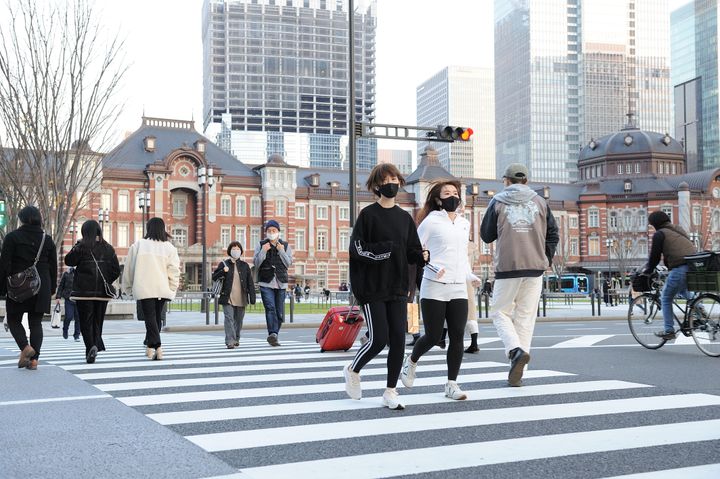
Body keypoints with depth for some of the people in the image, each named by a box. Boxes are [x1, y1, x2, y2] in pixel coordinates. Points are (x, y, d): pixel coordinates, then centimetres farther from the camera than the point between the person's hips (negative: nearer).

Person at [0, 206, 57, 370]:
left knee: (14, 320, 10)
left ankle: (25, 347, -14)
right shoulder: (47, 240, 7)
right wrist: (52, 289, 16)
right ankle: (34, 359, 0)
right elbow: (53, 267, 9)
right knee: (36, 322, 6)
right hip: (41, 288, 3)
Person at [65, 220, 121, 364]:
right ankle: (97, 345, 9)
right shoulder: (108, 248, 4)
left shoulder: (82, 246, -8)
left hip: (84, 291, -3)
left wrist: (76, 247, 6)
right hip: (102, 292, 3)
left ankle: (91, 346, -18)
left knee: (86, 321, 0)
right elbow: (116, 270, 3)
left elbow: (69, 261, 0)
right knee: (98, 321, 14)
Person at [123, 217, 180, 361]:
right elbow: (174, 270, -3)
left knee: (150, 317, -2)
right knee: (157, 317, 16)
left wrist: (128, 286, 18)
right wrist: (172, 289, 5)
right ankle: (150, 346, 25)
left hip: (144, 288, -2)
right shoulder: (169, 247, 2)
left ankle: (156, 347, -18)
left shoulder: (138, 245, 1)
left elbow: (129, 267, 6)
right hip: (163, 289, 2)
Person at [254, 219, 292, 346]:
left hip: (281, 283, 3)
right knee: (270, 308, -20)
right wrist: (263, 251, -11)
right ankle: (273, 334, -30)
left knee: (279, 312, 3)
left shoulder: (285, 245, 11)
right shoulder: (261, 245, 7)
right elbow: (256, 264, 1)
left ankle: (273, 336, 15)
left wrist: (281, 251, -8)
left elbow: (289, 263, 3)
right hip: (266, 283, -2)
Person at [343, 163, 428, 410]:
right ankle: (352, 370, 23)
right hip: (373, 288, -5)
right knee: (379, 339, -6)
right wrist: (386, 249, -20)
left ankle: (390, 392, 12)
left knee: (398, 340, 0)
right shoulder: (368, 214, -4)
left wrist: (422, 256, -9)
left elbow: (412, 251, 13)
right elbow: (357, 249, -10)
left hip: (397, 288, 5)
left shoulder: (404, 217, 12)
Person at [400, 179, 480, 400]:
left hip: (458, 289, 5)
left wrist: (471, 276, 12)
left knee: (457, 337, -2)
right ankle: (411, 361, 29)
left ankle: (451, 384, 7)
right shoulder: (431, 221, -3)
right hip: (434, 289, -5)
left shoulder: (464, 224, 15)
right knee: (433, 336, -1)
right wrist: (431, 268, -17)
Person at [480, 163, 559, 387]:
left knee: (501, 312, 11)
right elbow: (553, 234, 8)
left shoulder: (498, 202, 1)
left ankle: (516, 349, -15)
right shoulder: (540, 202, 8)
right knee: (526, 316, 8)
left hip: (507, 267, -3)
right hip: (535, 267, 3)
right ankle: (516, 373, 6)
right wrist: (546, 260, 19)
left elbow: (486, 235, 6)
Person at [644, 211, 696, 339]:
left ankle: (669, 331, 7)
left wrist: (647, 272, 14)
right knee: (683, 291, 35)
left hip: (679, 269, -8)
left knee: (666, 299, 9)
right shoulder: (679, 230, 26)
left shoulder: (659, 234, 2)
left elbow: (655, 256, 0)